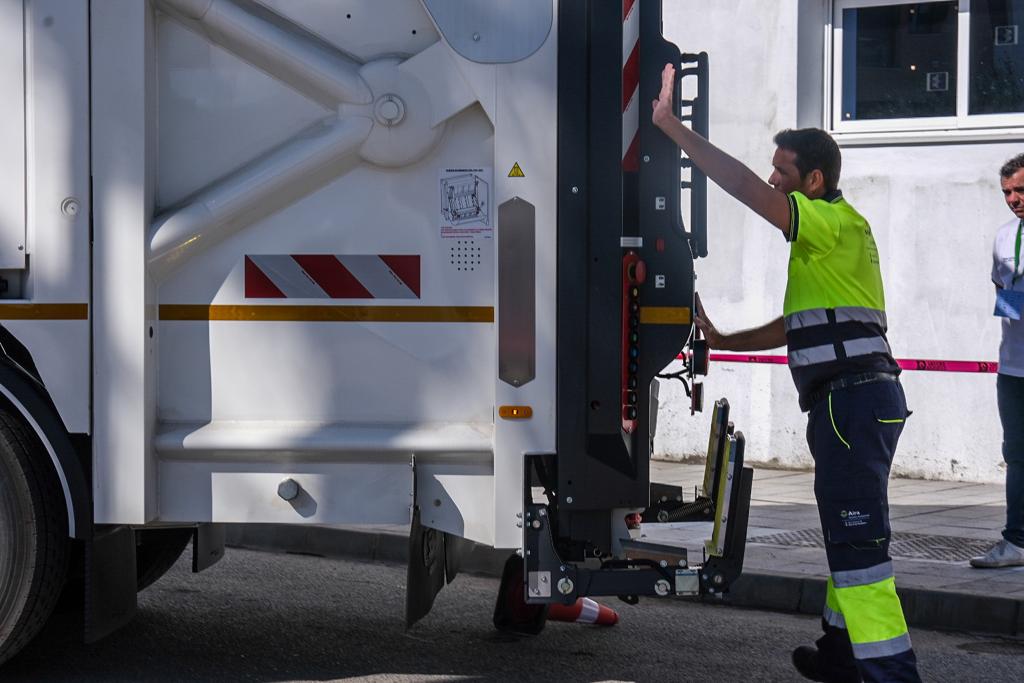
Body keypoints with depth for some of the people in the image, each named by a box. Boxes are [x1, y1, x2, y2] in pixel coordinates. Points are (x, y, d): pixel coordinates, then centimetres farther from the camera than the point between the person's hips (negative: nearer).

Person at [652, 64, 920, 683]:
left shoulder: (836, 221, -9)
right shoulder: (827, 238, 24)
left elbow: (744, 186, -21)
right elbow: (797, 327, 31)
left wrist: (670, 125, -19)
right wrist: (726, 342, 29)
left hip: (852, 397, -11)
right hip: (855, 400, 11)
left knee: (858, 540, -15)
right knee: (848, 533, 20)